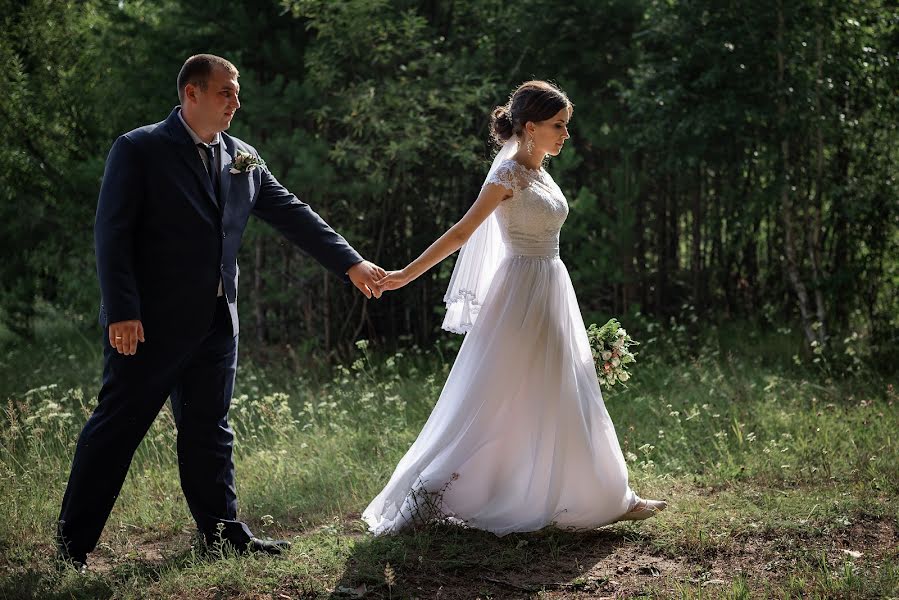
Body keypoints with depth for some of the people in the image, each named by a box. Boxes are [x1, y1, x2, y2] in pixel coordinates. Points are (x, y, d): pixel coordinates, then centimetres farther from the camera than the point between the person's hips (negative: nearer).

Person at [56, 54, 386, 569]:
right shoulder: (139, 150, -5)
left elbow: (292, 214, 12)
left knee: (210, 431, 13)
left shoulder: (243, 159, 12)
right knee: (116, 427, 1)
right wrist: (122, 312, -17)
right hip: (150, 322, -6)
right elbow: (113, 234, -10)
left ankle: (224, 531, 21)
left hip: (217, 323, 6)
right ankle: (74, 541, 12)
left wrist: (351, 262, 5)